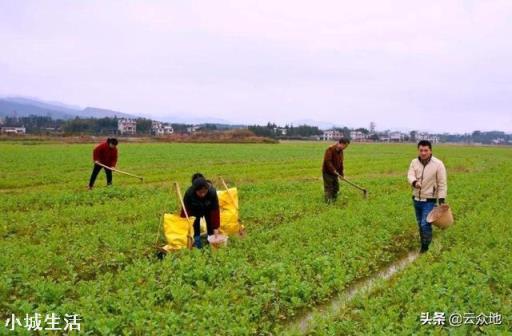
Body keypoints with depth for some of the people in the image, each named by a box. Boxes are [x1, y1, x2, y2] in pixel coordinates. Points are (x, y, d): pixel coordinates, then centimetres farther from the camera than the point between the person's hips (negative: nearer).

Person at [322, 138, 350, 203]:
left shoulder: (340, 151, 7)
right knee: (329, 188, -5)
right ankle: (329, 201, 0)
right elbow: (327, 161, -26)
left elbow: (341, 163, 13)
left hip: (335, 173, 8)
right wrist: (334, 170, -27)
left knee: (336, 187, 14)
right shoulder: (330, 149, -20)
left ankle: (334, 200, 26)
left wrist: (341, 173, 11)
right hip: (327, 172, -8)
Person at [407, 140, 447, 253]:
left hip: (429, 200, -5)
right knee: (420, 223, 16)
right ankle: (423, 241, 33)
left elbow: (442, 183, -10)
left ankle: (425, 246, 5)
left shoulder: (438, 164, -13)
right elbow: (410, 175, -13)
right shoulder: (414, 162, -1)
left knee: (425, 224, -10)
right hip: (416, 199, 5)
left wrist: (441, 199, -15)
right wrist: (414, 182, -37)